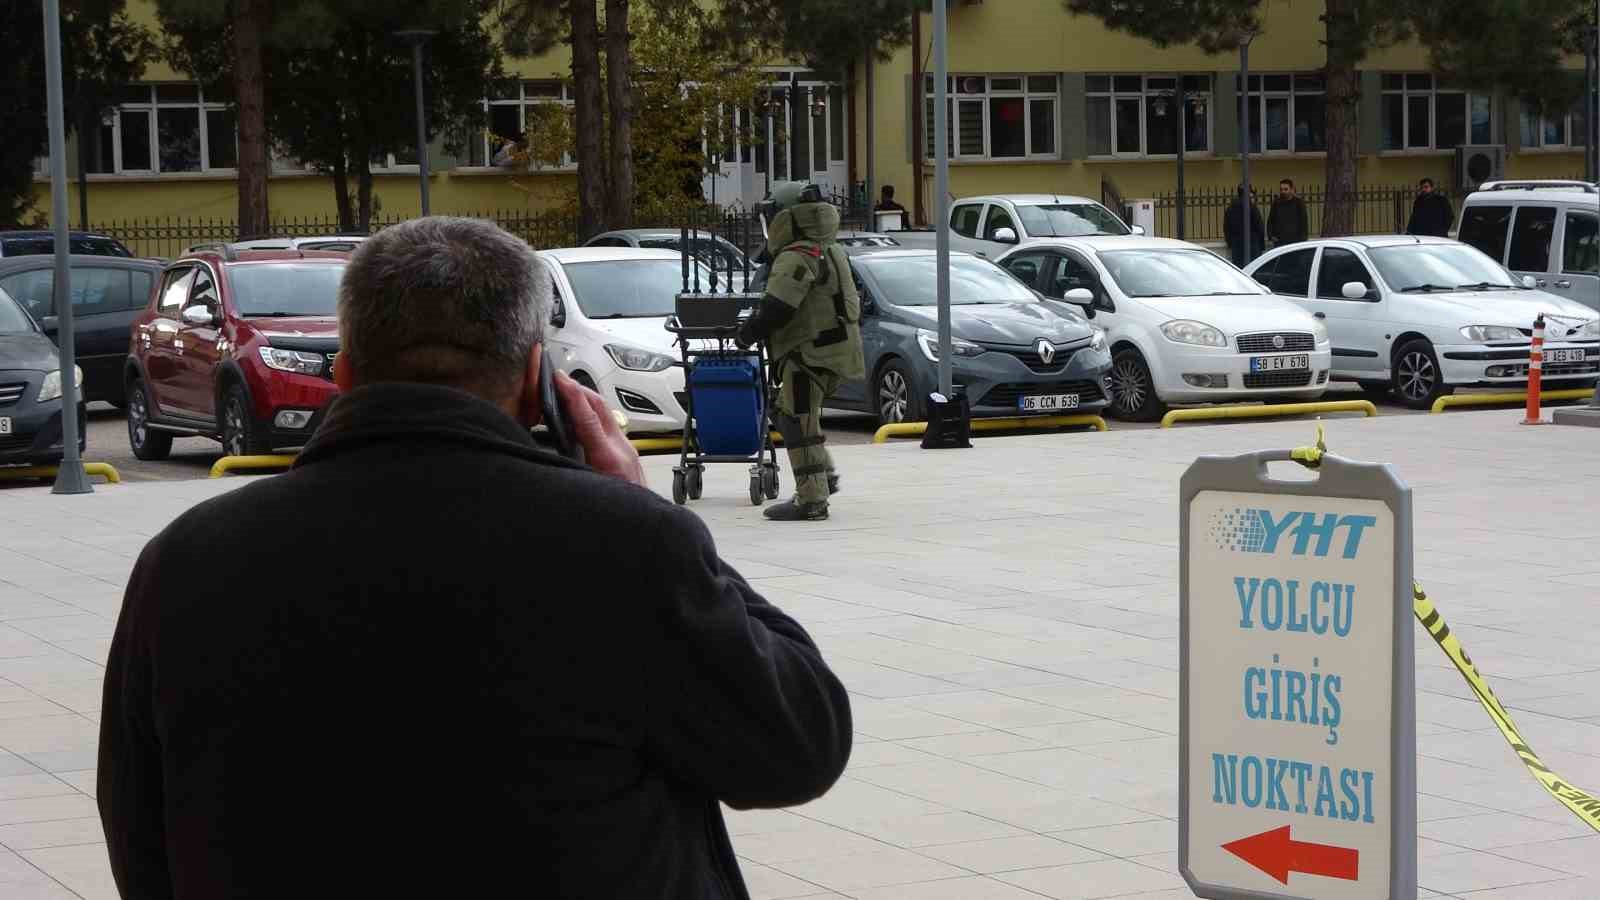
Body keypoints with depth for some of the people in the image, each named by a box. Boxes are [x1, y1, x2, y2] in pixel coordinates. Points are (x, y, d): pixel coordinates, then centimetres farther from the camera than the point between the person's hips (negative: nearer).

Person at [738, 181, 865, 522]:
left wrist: (750, 331, -8)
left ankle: (812, 500, -10)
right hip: (835, 348, 11)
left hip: (811, 351, -11)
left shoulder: (797, 256, -17)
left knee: (797, 420, -8)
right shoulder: (829, 249, 17)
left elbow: (777, 307, -24)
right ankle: (825, 477, 22)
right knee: (785, 412, 22)